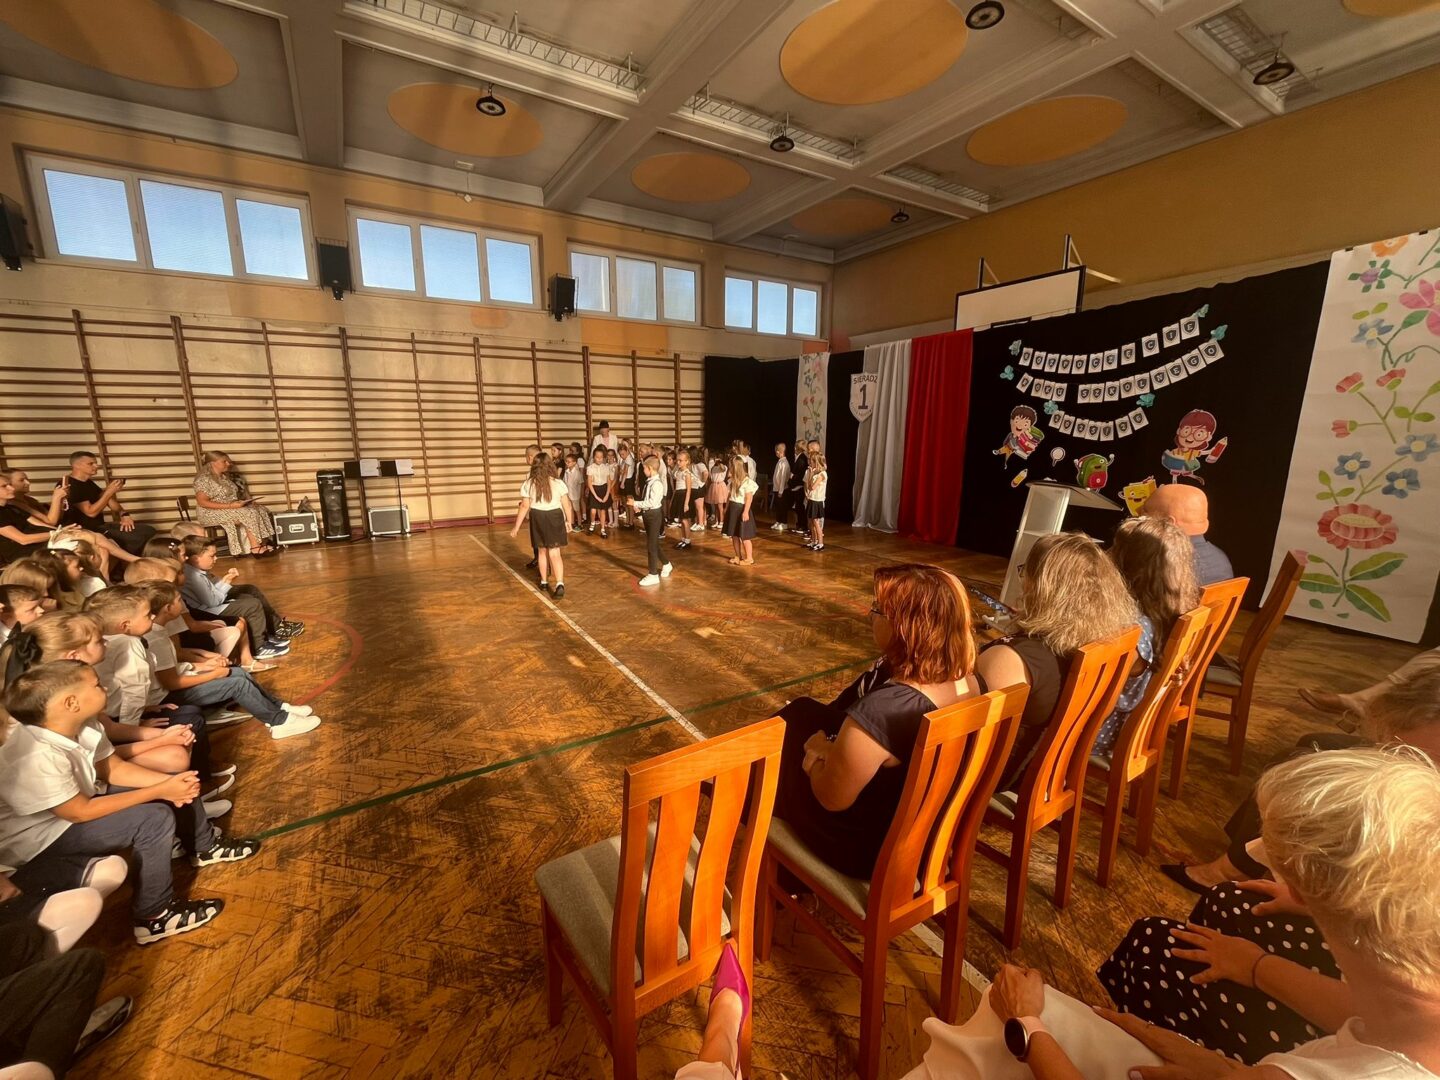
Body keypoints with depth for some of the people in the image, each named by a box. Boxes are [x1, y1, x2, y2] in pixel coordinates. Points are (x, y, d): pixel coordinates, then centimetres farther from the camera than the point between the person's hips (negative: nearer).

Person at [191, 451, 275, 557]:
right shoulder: (204, 479, -14)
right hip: (212, 513, -8)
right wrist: (229, 506, -25)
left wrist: (246, 501, -1)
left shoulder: (224, 476, 12)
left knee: (260, 509, -13)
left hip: (230, 508, 8)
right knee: (249, 514, -27)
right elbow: (202, 502, -20)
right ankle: (256, 547, -25)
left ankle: (263, 542, -20)